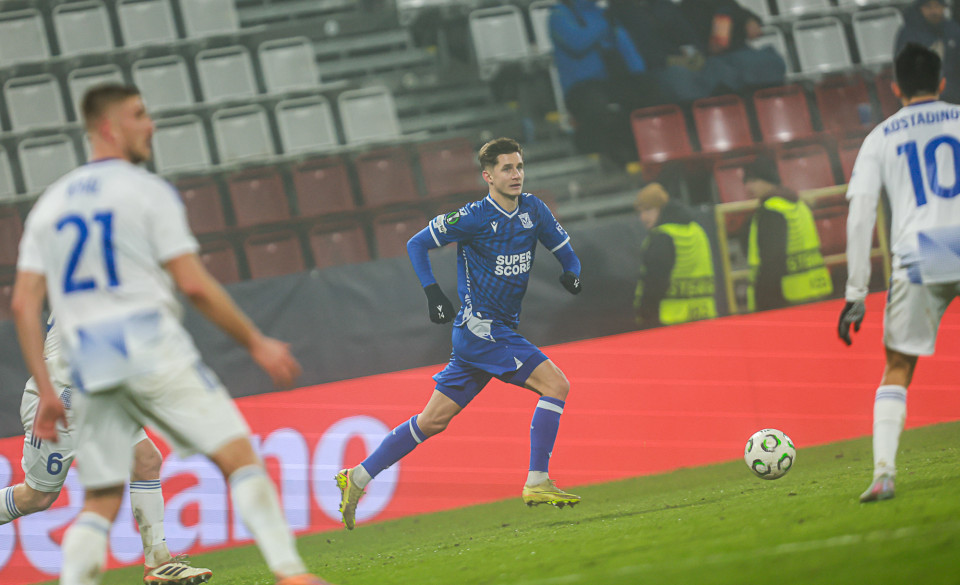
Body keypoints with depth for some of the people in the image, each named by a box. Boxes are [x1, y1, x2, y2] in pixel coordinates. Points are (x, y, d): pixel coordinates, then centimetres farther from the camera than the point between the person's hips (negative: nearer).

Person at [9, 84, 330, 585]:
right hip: (152, 350, -5)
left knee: (100, 500, 8)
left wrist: (45, 391, 12)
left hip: (88, 365, 5)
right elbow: (194, 284, -6)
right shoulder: (147, 190, 0)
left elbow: (23, 304, 10)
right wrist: (256, 344, 2)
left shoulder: (49, 203, 16)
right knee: (237, 454, -2)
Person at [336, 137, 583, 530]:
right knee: (555, 384, -16)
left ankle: (358, 478, 16)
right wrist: (432, 291, -13)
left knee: (434, 420, 10)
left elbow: (564, 249, 16)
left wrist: (571, 273, -6)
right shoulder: (474, 218, -11)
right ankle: (537, 483, -15)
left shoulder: (534, 210, 7)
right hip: (480, 326, -7)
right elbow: (417, 244, -1)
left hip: (501, 331, 7)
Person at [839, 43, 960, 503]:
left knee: (897, 370, 9)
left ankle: (883, 471, -5)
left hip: (916, 260, 1)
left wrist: (856, 294, 6)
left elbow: (860, 217, 5)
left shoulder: (880, 138, 13)